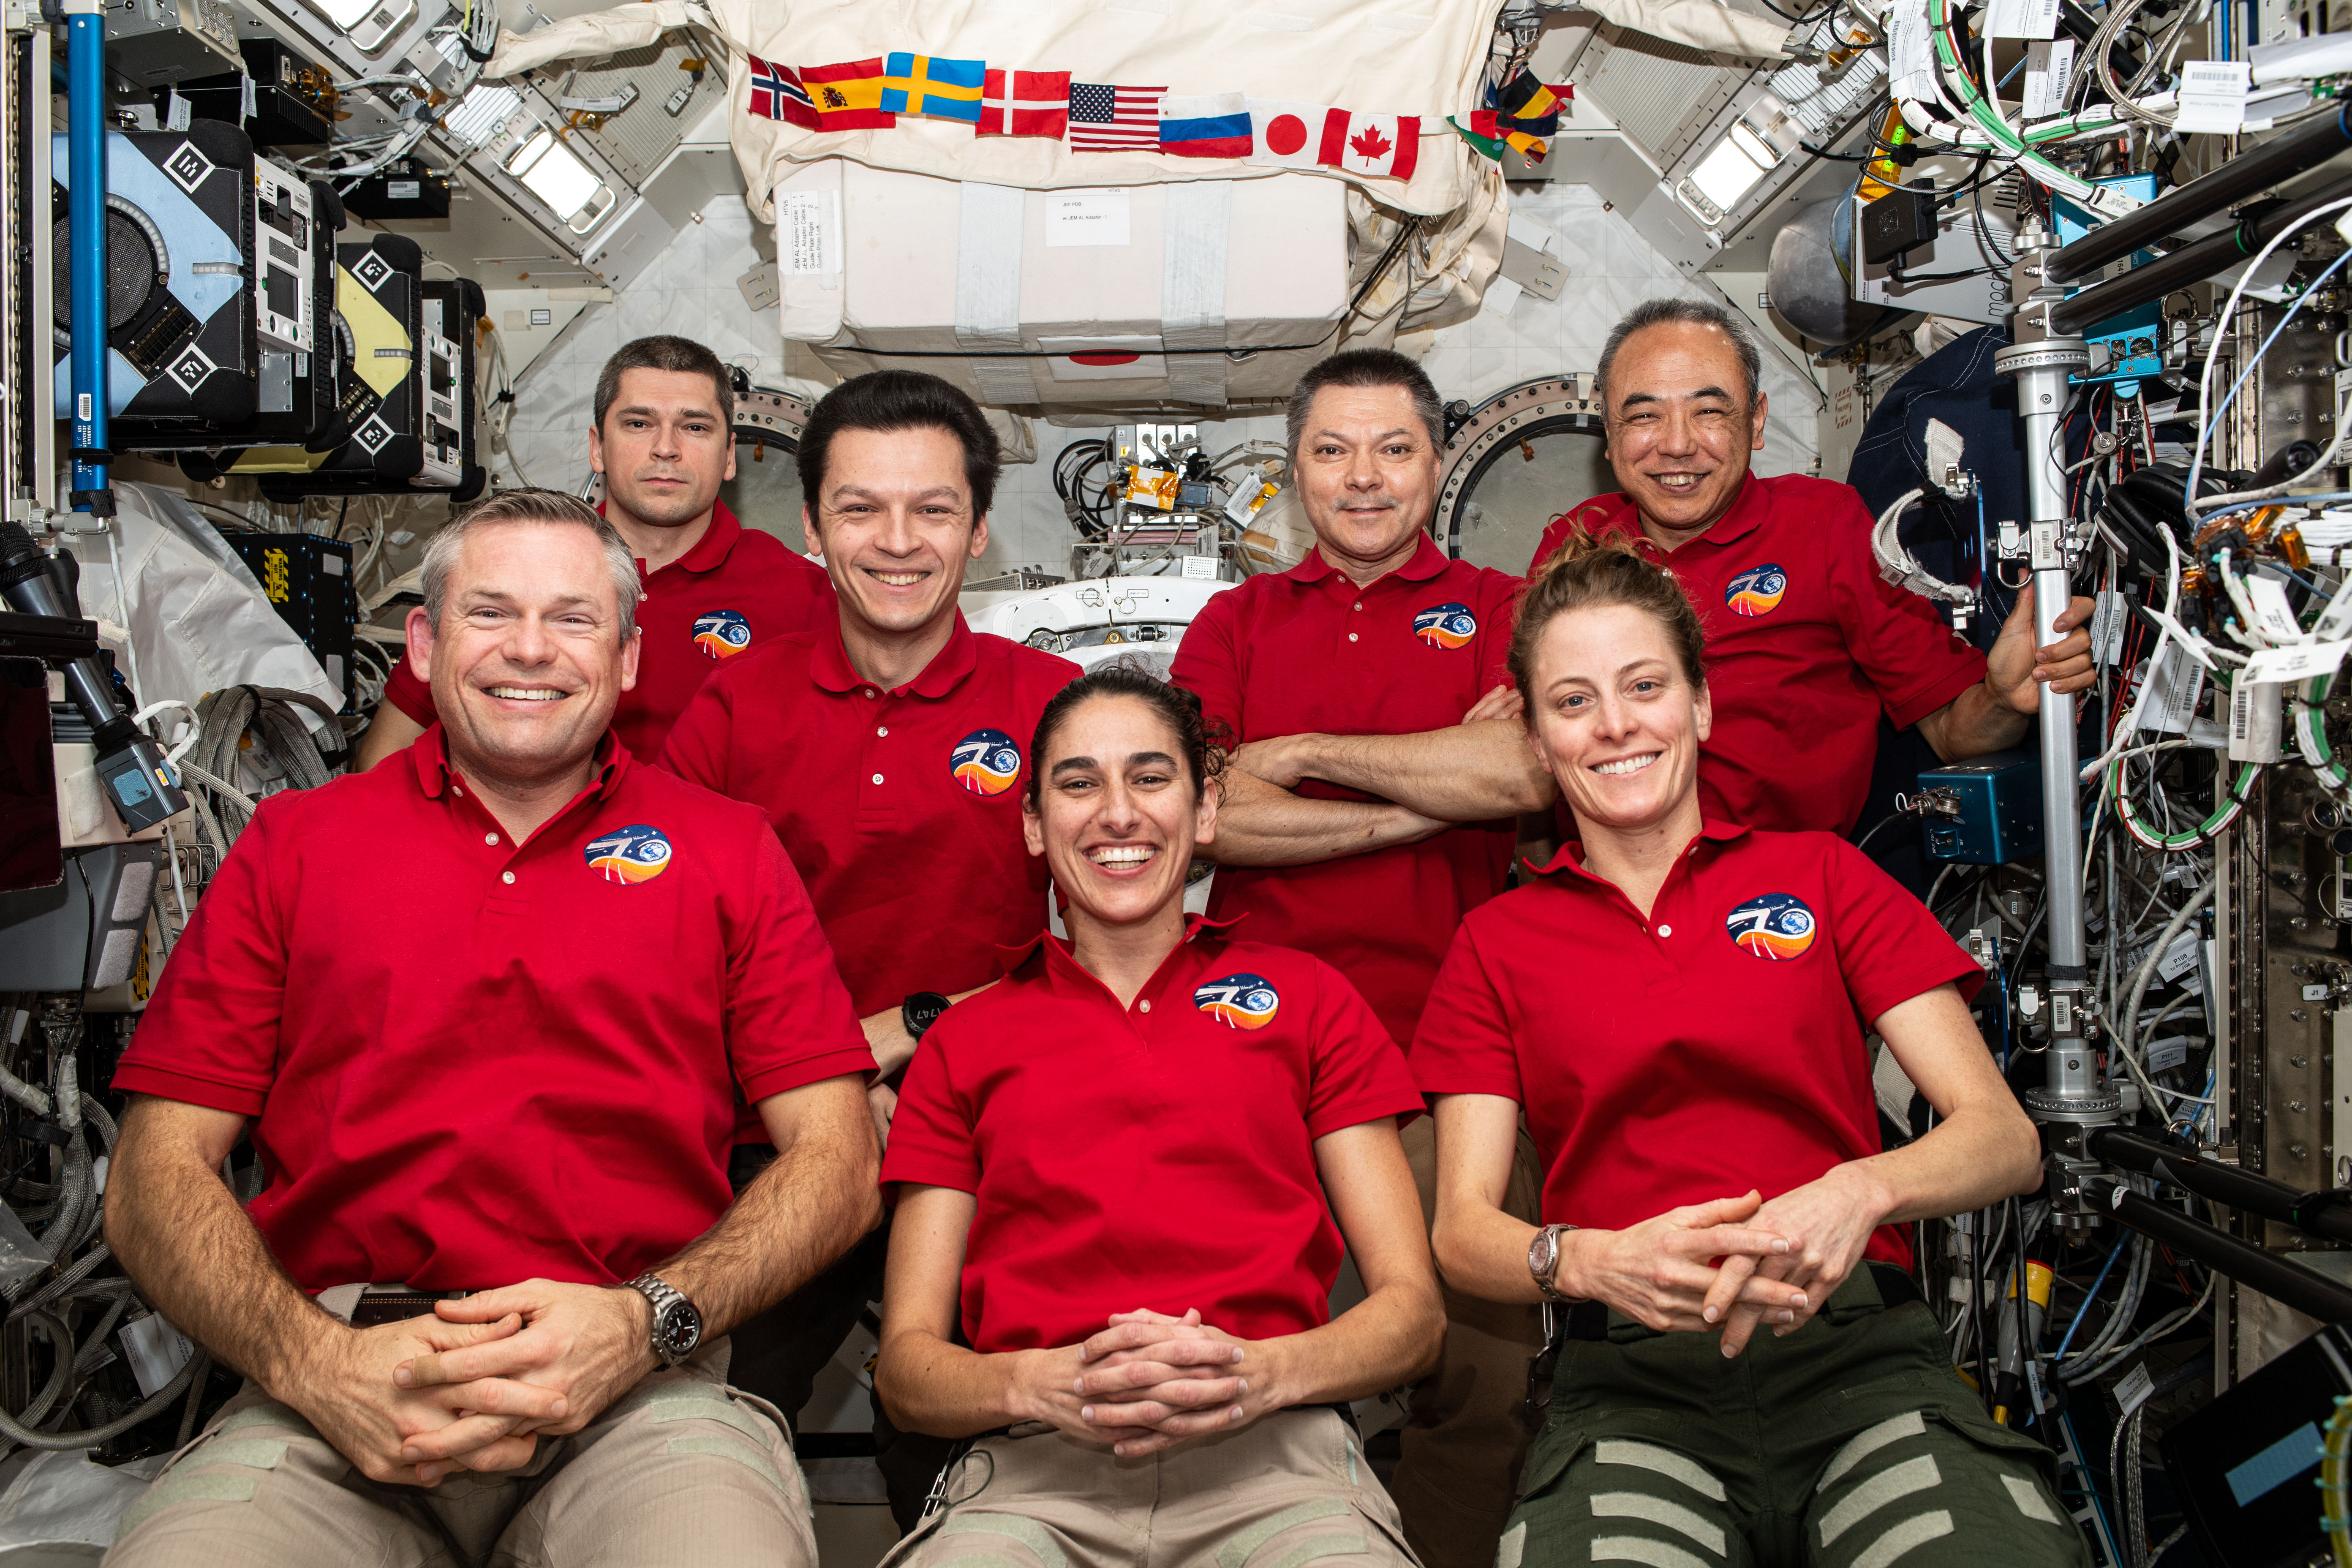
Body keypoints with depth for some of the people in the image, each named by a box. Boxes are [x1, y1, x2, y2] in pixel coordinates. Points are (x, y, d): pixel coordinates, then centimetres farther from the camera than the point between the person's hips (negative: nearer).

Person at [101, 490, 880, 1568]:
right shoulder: (293, 843, 16)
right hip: (336, 1395, 1)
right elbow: (154, 1177, 10)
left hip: (636, 1392, 0)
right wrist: (313, 1361, -10)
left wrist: (646, 1321, -11)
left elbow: (838, 1164, 7)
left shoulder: (726, 851, 14)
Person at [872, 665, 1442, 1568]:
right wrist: (1045, 1385, -10)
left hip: (1276, 1461, 1)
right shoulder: (961, 1044, 19)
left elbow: (1412, 1310, 12)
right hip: (1031, 1471, 0)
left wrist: (1257, 1374, -9)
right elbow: (905, 1366, 13)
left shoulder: (1307, 998, 18)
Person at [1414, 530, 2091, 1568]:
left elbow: (2007, 1139, 6)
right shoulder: (1497, 943, 14)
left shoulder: (1820, 876, 14)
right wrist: (1594, 1262, -16)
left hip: (1862, 1356, 1)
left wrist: (1860, 1191, -16)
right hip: (1632, 1383, 0)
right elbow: (1462, 1230, 6)